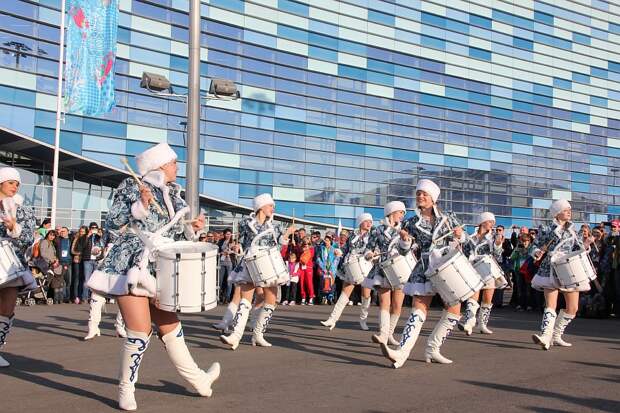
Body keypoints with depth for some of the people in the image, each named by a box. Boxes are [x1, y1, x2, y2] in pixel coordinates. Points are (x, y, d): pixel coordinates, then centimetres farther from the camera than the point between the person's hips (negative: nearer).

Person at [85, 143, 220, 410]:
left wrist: (192, 228, -1)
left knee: (171, 326, 15)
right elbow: (112, 224, -8)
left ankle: (197, 378, 26)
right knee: (140, 332, -10)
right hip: (130, 267, -7)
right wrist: (139, 205, -19)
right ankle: (126, 391, 8)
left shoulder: (172, 196, 13)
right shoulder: (132, 187, -5)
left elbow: (177, 234, 19)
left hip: (158, 270, 7)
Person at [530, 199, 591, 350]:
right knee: (551, 305, -19)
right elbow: (540, 248, 6)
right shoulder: (546, 229, 4)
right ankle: (545, 337, -29)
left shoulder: (572, 231, 16)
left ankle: (556, 336, 16)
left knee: (573, 308, 3)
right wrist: (537, 253, -17)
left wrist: (586, 246, -5)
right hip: (550, 270, -5)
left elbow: (579, 249, 16)